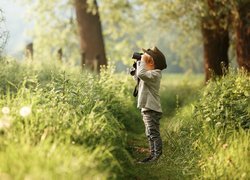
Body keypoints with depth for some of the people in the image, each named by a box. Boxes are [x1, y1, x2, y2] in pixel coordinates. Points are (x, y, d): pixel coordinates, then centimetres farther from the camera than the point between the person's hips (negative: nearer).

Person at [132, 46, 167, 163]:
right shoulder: (149, 73, 14)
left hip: (152, 110, -10)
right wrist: (137, 63, 14)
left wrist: (142, 60, -19)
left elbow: (141, 74, -33)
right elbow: (136, 76, 26)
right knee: (150, 135, 14)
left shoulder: (154, 74, -16)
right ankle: (152, 155, 20)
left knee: (154, 134, -9)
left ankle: (157, 156, -8)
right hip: (146, 109, 10)